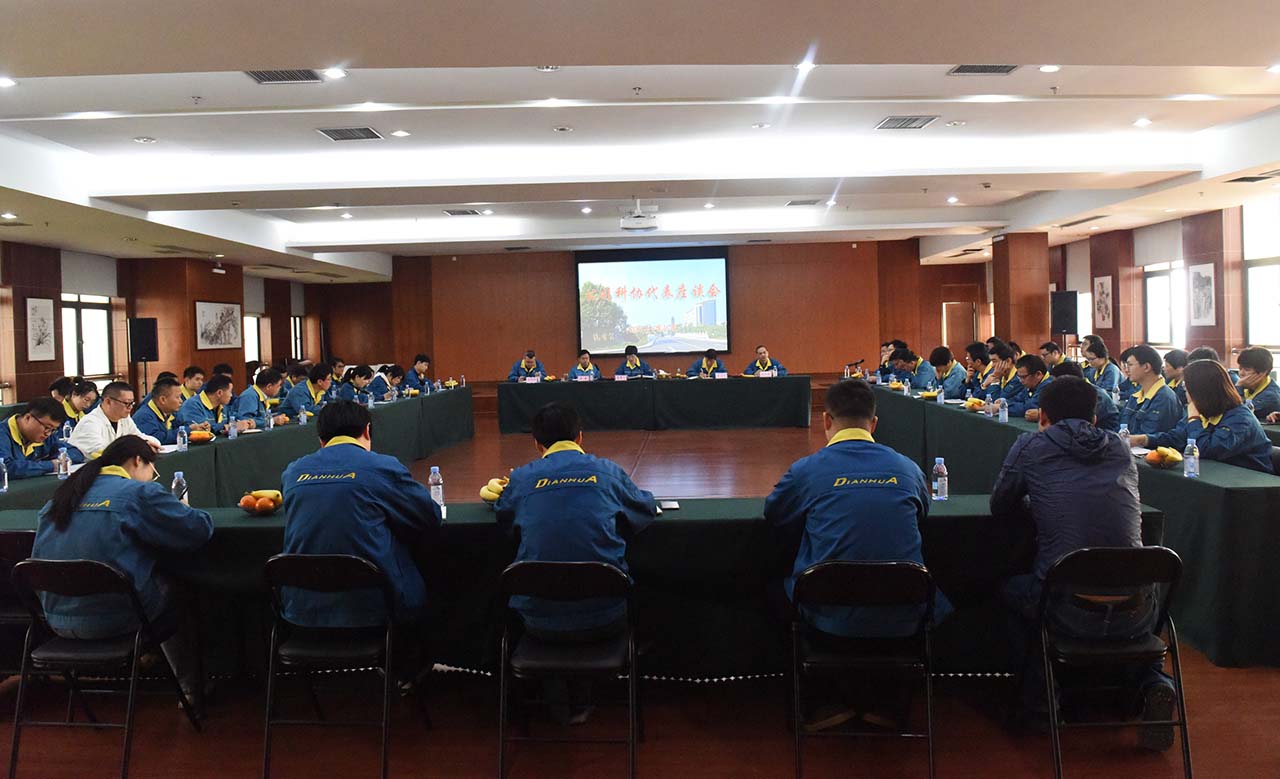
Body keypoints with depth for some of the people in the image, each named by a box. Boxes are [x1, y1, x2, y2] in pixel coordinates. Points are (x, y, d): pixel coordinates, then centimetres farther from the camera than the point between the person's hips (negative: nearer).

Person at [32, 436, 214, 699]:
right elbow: (199, 529, -10)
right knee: (180, 594, 22)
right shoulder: (140, 492, -9)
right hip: (115, 619, -6)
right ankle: (191, 689, 32)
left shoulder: (61, 497, 11)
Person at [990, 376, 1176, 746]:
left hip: (1070, 614, -3)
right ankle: (1152, 681, 15)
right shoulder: (1121, 450, 16)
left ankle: (1038, 686, 25)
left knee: (1013, 588, 30)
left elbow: (1000, 510, 19)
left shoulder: (1030, 447, 6)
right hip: (1136, 616, 3)